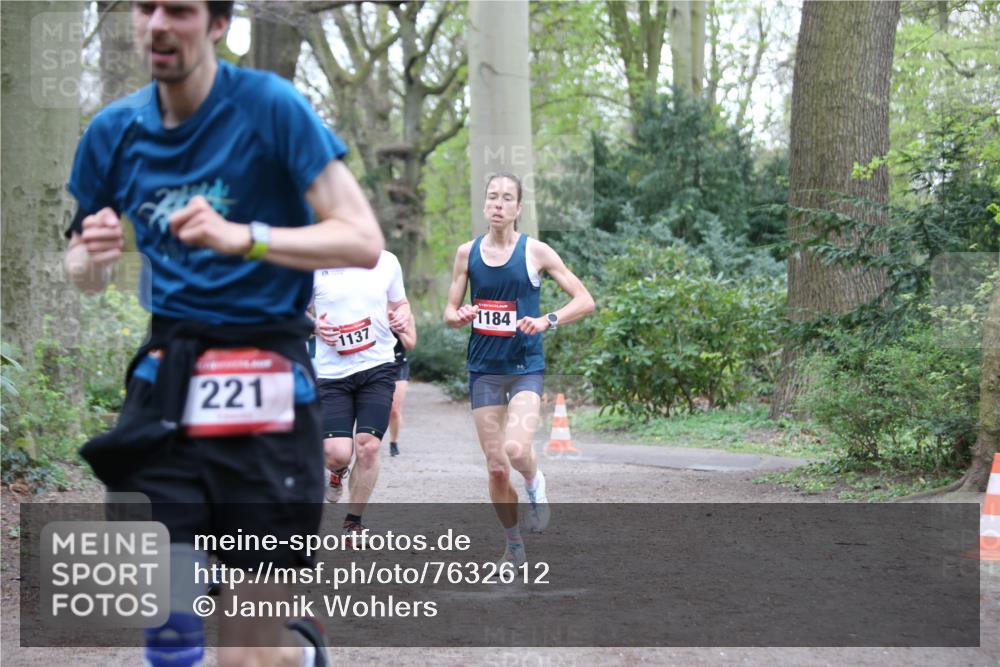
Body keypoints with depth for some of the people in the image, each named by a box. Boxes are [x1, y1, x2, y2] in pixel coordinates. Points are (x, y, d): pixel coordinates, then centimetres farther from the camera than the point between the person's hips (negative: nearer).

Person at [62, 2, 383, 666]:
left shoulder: (269, 105, -7)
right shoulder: (114, 131, 6)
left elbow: (363, 240, -12)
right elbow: (82, 276, 17)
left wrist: (243, 237, -26)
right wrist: (93, 257, -7)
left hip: (263, 399, -3)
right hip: (165, 389, 3)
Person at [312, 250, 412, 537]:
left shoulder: (387, 261, 3)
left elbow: (400, 303, 18)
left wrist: (402, 318, -5)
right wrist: (314, 326, -13)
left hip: (378, 367, 1)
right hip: (331, 372, -1)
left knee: (368, 446, -9)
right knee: (337, 454, -10)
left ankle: (353, 521, 12)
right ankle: (338, 471, 30)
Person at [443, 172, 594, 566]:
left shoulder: (535, 252, -4)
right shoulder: (468, 253, 5)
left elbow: (585, 300, -3)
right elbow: (450, 313, 12)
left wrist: (548, 321, -19)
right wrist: (460, 316, -12)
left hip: (525, 367, -3)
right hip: (484, 368, 3)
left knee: (516, 449, -27)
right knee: (496, 468, 4)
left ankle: (535, 484, 8)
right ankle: (514, 544, 24)